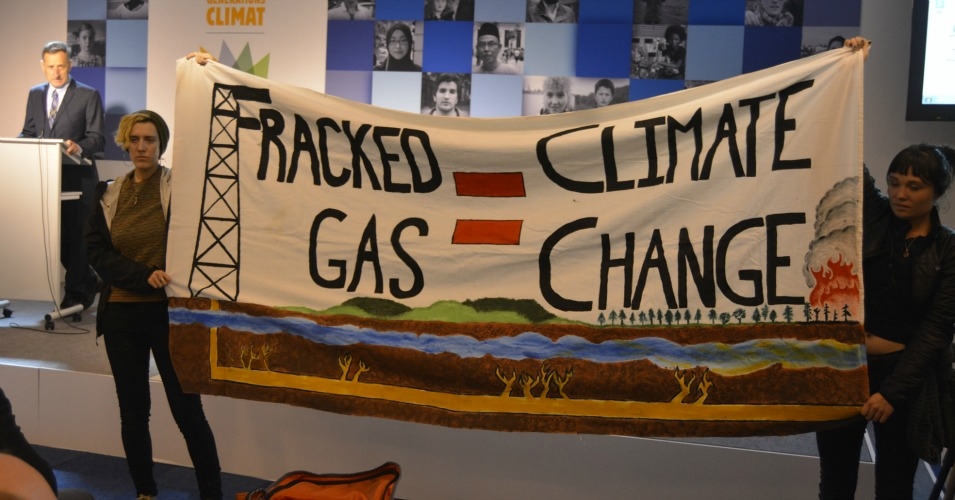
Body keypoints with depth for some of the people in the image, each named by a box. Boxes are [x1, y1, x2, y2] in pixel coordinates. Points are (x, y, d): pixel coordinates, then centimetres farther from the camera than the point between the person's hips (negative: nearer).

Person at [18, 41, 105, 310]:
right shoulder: (35, 94, 14)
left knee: (75, 235, -1)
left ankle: (75, 293, 11)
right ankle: (88, 282, 26)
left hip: (78, 178, -5)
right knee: (56, 235, 10)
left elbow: (97, 138, -8)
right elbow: (28, 132, 16)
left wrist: (79, 146, -28)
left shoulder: (89, 95, -2)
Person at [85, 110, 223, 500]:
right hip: (121, 314, 4)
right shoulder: (108, 194, 7)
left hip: (169, 312, -4)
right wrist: (143, 276, -14)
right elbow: (97, 252, -1)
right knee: (132, 412, 12)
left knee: (187, 410, 0)